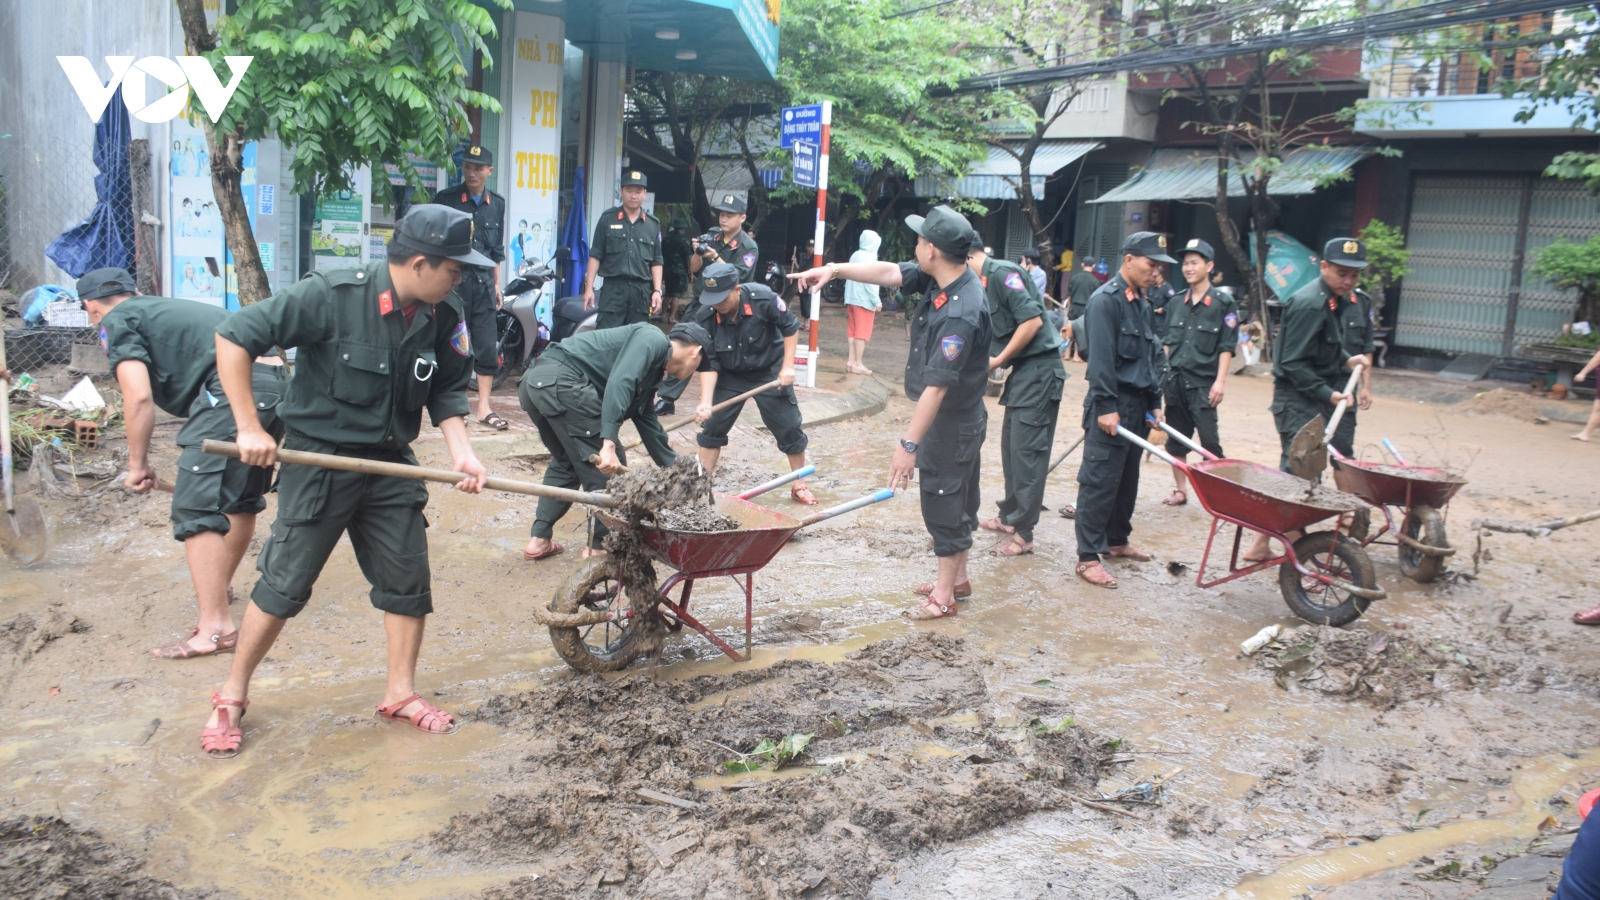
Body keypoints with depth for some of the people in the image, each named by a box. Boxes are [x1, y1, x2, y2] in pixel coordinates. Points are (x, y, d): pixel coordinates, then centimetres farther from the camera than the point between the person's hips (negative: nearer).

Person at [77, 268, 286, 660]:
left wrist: (138, 464, 8)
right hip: (277, 383, 9)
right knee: (242, 498, 24)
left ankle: (216, 627, -10)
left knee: (197, 509, -6)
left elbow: (139, 396, -4)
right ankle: (217, 587, 44)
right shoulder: (175, 307, 33)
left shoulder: (117, 321, 9)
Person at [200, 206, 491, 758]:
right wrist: (249, 429, -19)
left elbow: (447, 391, 7)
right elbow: (234, 336, -18)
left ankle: (401, 693, 26)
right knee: (283, 585, 2)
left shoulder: (443, 316, -5)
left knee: (408, 580, 7)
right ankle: (231, 697, 21)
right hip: (318, 459, -5)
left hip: (390, 464, 5)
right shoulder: (331, 296, -21)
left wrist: (461, 452, -10)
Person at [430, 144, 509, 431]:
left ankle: (484, 407, 8)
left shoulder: (497, 204, 12)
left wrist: (497, 284, 15)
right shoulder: (445, 199, -1)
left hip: (483, 281, 4)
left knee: (488, 346, 1)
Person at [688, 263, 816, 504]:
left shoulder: (763, 299, -28)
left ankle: (799, 486, 18)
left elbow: (790, 327, -12)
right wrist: (705, 401, -29)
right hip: (729, 376, 2)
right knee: (712, 426, 0)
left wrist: (788, 367, -14)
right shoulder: (705, 317, -23)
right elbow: (709, 363, -18)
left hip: (769, 372, -1)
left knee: (789, 427, 1)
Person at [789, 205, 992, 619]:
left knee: (943, 503, 2)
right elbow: (889, 273, 2)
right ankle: (957, 577, 36)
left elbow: (937, 385, -32)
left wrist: (909, 443, -31)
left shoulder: (961, 313, -32)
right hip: (952, 418, 10)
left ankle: (944, 596, 15)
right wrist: (835, 269, -8)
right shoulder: (939, 278, -5)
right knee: (958, 499, 20)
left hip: (952, 423, -10)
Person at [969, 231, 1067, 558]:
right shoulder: (983, 283, 13)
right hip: (1022, 371, 10)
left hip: (1039, 369, -10)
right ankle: (1009, 516, 31)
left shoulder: (1002, 273, -15)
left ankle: (1023, 534, -1)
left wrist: (998, 360, -15)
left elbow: (1032, 321, -22)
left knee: (1026, 451, -7)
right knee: (1011, 447, 17)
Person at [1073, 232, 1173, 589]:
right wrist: (1106, 406, -21)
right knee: (1100, 481, -6)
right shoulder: (1105, 300, -12)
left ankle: (1117, 540, 30)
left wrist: (1155, 402, 16)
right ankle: (1088, 557, -3)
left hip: (1138, 406, 9)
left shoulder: (1141, 303, 16)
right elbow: (1101, 358, -18)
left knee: (1128, 479, 16)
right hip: (1112, 406, -9)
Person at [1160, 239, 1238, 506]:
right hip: (1175, 381, 5)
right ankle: (1181, 490, 18)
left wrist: (1220, 381, -13)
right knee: (1175, 439, 9)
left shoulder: (1223, 303, -3)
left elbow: (1227, 347, -6)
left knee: (1209, 440, -9)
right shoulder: (1176, 303, 11)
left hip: (1203, 383, -5)